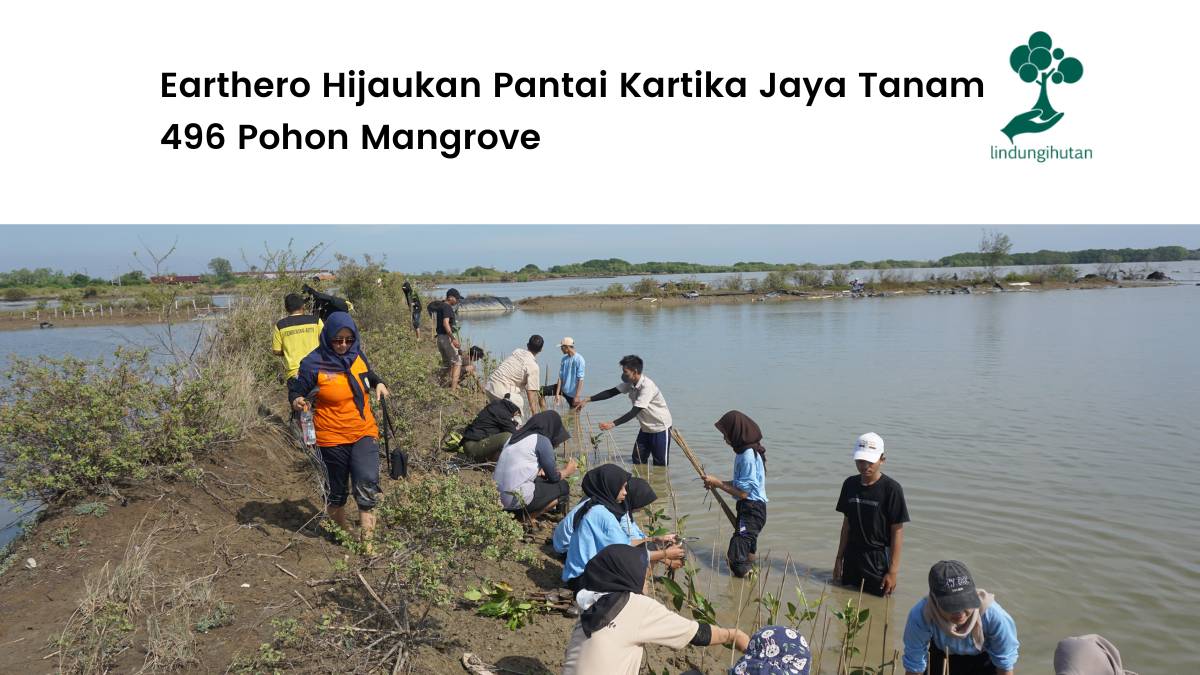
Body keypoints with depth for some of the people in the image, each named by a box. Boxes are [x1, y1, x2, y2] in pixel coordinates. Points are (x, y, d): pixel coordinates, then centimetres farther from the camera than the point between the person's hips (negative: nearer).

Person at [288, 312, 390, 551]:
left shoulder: (357, 355, -1)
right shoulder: (314, 363, -13)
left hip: (364, 432, 2)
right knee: (337, 489, 13)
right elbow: (296, 388, -3)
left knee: (367, 484, -12)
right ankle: (341, 529, 37)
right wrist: (297, 401, -24)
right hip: (332, 438, -2)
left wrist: (378, 383, 3)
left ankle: (366, 540, -3)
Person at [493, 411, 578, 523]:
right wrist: (567, 471, 20)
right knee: (563, 487, 9)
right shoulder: (542, 440, -6)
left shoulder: (516, 436, 15)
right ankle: (529, 517, 2)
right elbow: (554, 477, 1)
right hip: (517, 499, -8)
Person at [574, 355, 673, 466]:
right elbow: (611, 392, -4)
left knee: (660, 465, 0)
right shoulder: (630, 383, -4)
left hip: (660, 428, -8)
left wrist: (612, 424, -38)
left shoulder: (647, 386, -30)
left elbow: (634, 412, -33)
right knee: (637, 461, 10)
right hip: (646, 428, 8)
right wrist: (587, 400, -13)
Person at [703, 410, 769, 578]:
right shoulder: (744, 451, 7)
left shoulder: (748, 456, -23)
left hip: (752, 509, -10)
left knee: (737, 564, -12)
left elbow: (742, 492, -22)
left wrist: (717, 482, -13)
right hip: (748, 508, 10)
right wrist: (716, 482, 3)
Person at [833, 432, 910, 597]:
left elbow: (897, 531, -11)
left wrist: (893, 571, -12)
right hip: (852, 558, 5)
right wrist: (839, 559, 12)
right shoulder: (850, 484, 3)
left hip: (878, 560, -5)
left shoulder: (891, 489, -13)